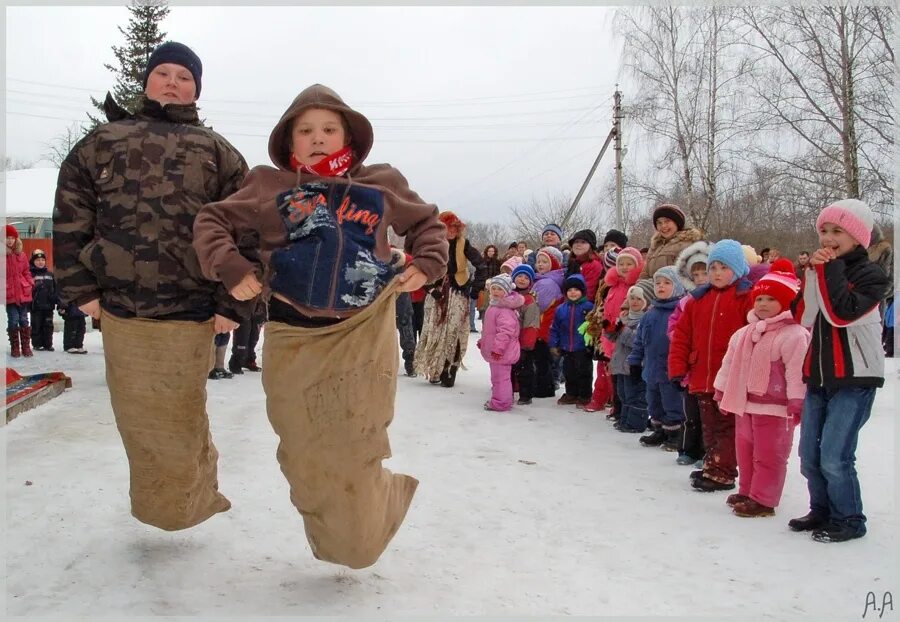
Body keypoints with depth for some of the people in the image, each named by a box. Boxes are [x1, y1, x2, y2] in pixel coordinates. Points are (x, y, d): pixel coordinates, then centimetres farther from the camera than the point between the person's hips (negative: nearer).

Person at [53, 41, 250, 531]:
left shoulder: (218, 154, 9)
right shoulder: (103, 141, 12)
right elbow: (70, 216, 9)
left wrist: (231, 304, -4)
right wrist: (79, 287, 2)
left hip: (188, 312, -1)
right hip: (118, 308, 2)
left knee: (179, 419, 2)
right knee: (136, 417, 10)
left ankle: (181, 503, 23)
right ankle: (158, 499, 28)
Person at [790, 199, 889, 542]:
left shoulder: (870, 275, -9)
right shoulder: (823, 269, 11)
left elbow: (843, 313, -26)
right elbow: (803, 316, -1)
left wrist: (832, 268, -19)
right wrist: (813, 272, -11)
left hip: (855, 379, -7)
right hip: (819, 376, 7)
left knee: (834, 456, -10)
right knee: (809, 455, 10)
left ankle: (849, 520, 7)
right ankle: (822, 511, 27)